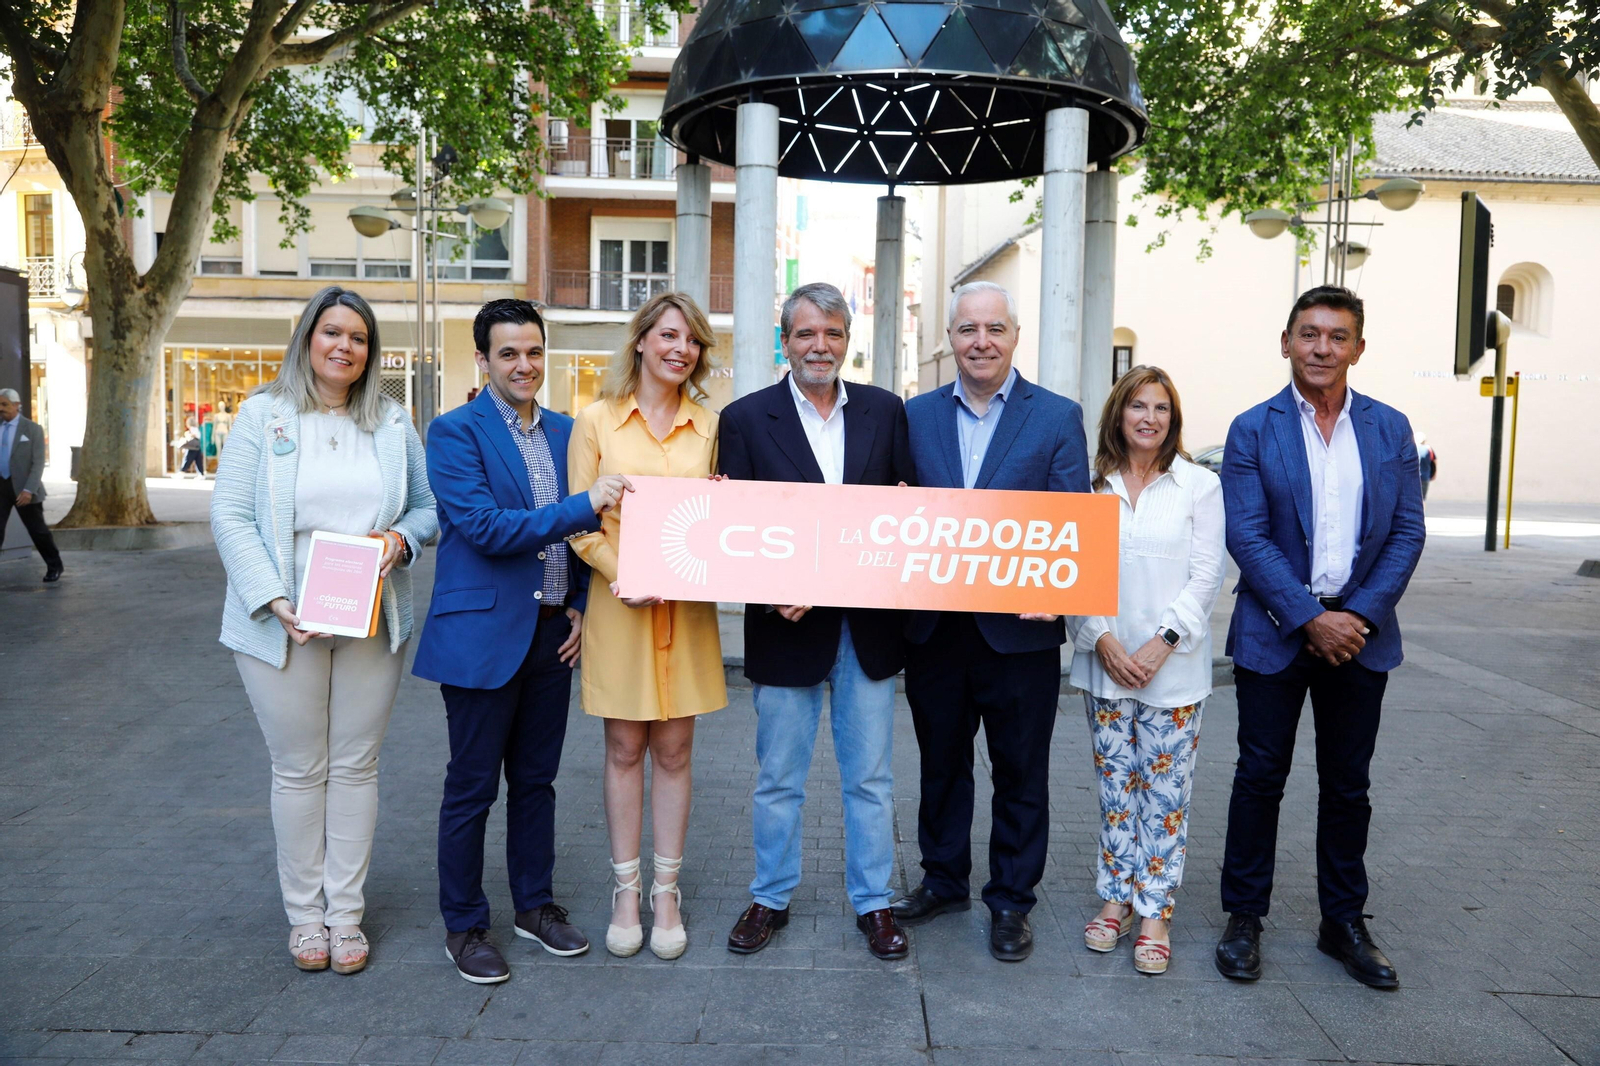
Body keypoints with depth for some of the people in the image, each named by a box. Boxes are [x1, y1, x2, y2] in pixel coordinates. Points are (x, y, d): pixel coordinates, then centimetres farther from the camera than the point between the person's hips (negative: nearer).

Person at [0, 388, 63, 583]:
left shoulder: (32, 429, -6)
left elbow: (38, 463, -11)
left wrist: (29, 490, -21)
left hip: (23, 487, -3)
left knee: (37, 529, 6)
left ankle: (54, 566, 23)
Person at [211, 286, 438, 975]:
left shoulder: (393, 424, 9)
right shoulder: (263, 415, 1)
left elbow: (429, 506, 12)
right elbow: (230, 516, -4)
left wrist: (403, 538, -11)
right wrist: (274, 600, -15)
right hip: (284, 626, -2)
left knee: (356, 765, 8)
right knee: (298, 769, 8)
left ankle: (346, 912, 20)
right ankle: (304, 913, 22)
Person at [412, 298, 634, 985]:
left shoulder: (565, 431, 9)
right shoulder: (455, 432, -9)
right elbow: (485, 527, -20)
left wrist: (581, 605, 6)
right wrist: (583, 504, -24)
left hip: (552, 634, 5)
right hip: (482, 635, -5)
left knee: (536, 779, 16)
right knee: (472, 787, 6)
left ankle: (534, 904, 32)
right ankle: (463, 926, 22)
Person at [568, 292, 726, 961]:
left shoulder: (708, 428, 9)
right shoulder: (596, 423, 1)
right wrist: (626, 576, -17)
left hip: (687, 608, 2)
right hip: (619, 605, -2)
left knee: (674, 750, 8)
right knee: (624, 749, 7)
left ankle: (666, 890, 20)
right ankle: (625, 889, 21)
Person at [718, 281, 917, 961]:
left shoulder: (885, 411, 4)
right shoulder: (746, 418, -2)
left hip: (868, 627, 2)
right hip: (787, 625, -1)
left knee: (870, 777, 13)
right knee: (778, 778, 13)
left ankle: (872, 902, 30)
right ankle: (770, 898, 32)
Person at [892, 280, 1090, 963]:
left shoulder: (1058, 417, -1)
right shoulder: (917, 415, 6)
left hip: (1019, 630, -2)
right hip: (933, 625, 3)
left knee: (1021, 772, 11)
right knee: (940, 763, 17)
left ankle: (1011, 900, 28)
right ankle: (943, 880, 37)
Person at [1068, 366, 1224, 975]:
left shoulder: (1199, 486, 0)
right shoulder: (1091, 485, 4)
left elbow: (1206, 576, -4)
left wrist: (1163, 642, -12)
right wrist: (1102, 639, -9)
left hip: (1174, 667, -2)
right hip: (1104, 661, 2)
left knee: (1165, 790, 3)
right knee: (1115, 785, 10)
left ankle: (1154, 913, 13)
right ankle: (1116, 897, 23)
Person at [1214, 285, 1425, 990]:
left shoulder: (1389, 428, 5)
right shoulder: (1253, 430, -3)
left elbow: (1407, 532, 3)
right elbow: (1247, 537, -10)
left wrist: (1362, 615, -10)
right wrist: (1310, 618, -16)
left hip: (1360, 632, 3)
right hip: (1275, 632, -2)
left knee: (1347, 786, 12)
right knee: (1260, 778, 6)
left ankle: (1344, 923, 27)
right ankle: (1244, 918, 20)